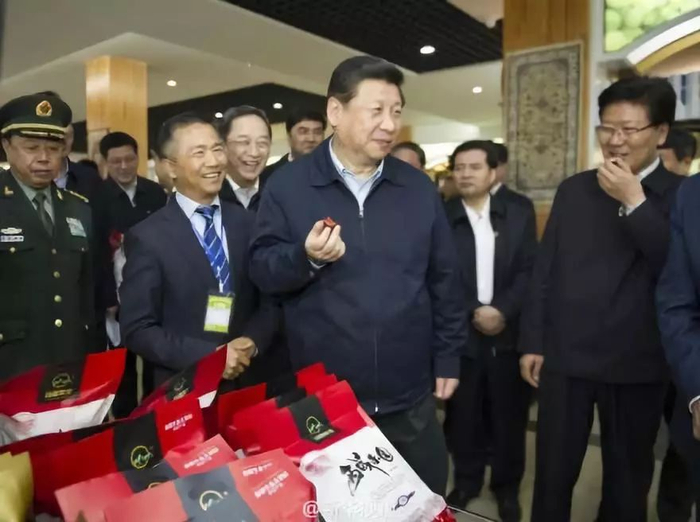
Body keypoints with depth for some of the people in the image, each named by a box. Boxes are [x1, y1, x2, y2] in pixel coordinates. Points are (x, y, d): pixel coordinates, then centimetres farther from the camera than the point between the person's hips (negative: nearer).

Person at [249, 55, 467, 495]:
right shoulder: (288, 185, -6)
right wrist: (306, 257, -25)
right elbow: (262, 270, -5)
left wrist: (447, 357, 6)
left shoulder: (418, 187, 3)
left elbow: (444, 280, 7)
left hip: (409, 397, 3)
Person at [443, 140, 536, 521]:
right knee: (463, 414, 10)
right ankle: (466, 480, 30)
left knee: (509, 414, 11)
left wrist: (502, 310, -14)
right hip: (461, 333, -1)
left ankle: (506, 486, 30)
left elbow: (529, 271, -1)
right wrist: (474, 312, -14)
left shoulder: (519, 216, 5)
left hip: (509, 332, 2)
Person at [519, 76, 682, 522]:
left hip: (636, 364, -1)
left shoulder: (681, 196, -3)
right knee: (552, 473, 11)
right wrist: (533, 342, 5)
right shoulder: (574, 189, 5)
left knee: (628, 479, 17)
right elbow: (545, 269, 6)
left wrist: (635, 201, -20)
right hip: (565, 357, 2)